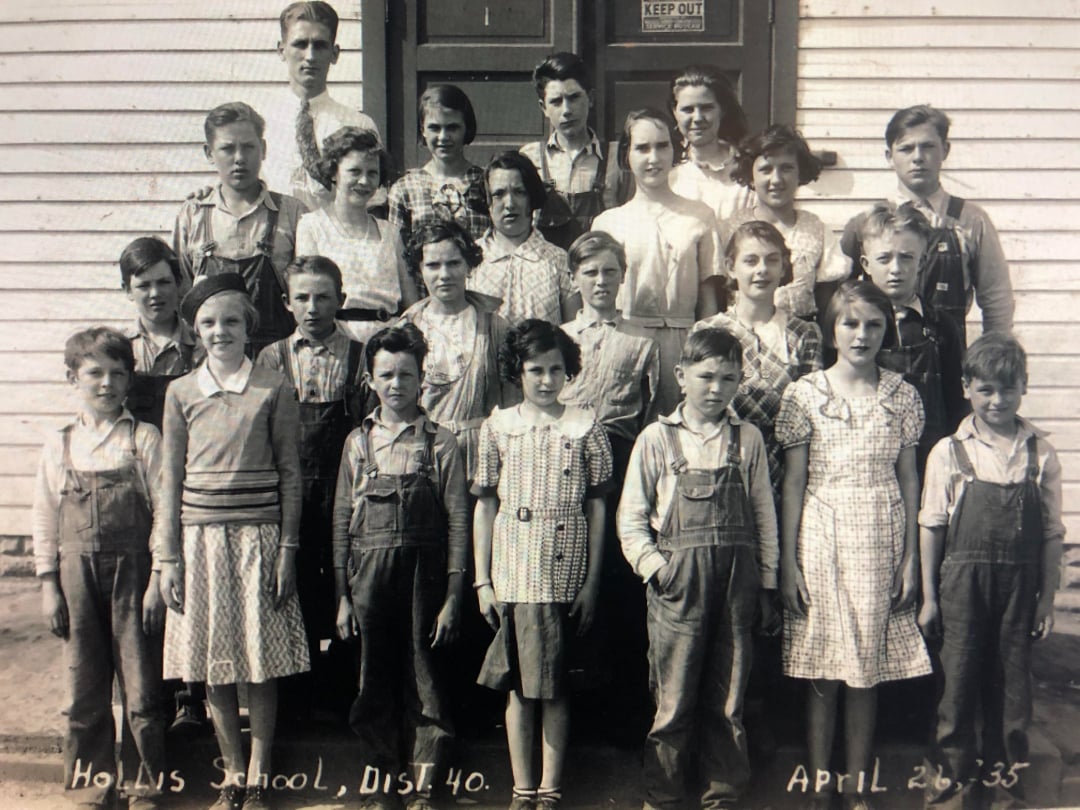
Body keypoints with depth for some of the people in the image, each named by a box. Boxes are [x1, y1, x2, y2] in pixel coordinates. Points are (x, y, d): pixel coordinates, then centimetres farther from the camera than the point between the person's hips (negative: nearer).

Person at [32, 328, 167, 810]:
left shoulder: (144, 439, 0)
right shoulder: (59, 446, 8)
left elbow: (162, 511, -3)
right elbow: (44, 520, 9)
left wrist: (157, 580, -8)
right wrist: (49, 585, 4)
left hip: (131, 571, -3)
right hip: (77, 575, 3)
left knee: (141, 687, 1)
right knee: (84, 686, 10)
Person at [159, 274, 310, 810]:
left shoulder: (272, 389, 1)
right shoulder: (181, 393, 5)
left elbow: (289, 472, 2)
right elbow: (172, 478, 7)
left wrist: (287, 548, -4)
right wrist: (169, 557, 3)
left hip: (258, 534, -2)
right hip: (201, 537, 2)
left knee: (261, 663, 3)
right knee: (212, 667, 6)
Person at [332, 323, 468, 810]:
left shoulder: (440, 442, 0)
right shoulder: (358, 442, 8)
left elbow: (457, 522, -2)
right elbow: (341, 522, 9)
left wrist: (452, 596, -7)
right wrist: (342, 595, 6)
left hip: (423, 573, -2)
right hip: (369, 574, 2)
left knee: (423, 681, 1)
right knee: (374, 682, 9)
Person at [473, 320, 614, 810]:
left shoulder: (584, 428, 3)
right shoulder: (497, 427, 6)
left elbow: (596, 506, 4)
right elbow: (484, 506, 7)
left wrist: (592, 581, 0)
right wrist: (482, 580, 3)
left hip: (565, 574, -1)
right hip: (513, 574, 1)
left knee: (556, 686, 4)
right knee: (517, 686, 6)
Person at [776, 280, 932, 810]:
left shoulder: (901, 395, 5)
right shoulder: (806, 393, -1)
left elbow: (908, 478, 8)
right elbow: (793, 482, -1)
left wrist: (911, 557, 3)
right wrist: (788, 562, -4)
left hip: (881, 543, 2)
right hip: (822, 539, -2)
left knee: (867, 668, 7)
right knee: (821, 671, 3)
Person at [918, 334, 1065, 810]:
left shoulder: (1041, 454, 0)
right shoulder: (949, 452, -3)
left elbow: (1051, 533, 4)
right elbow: (931, 526, 1)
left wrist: (1047, 599, 2)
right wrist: (929, 596, 1)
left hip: (1020, 583, 1)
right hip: (963, 579, -1)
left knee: (1012, 685, 10)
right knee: (959, 682, 5)